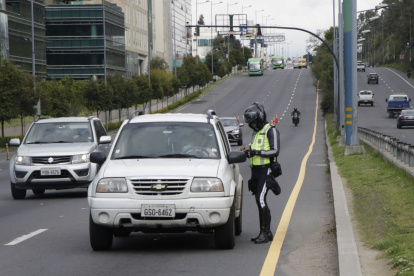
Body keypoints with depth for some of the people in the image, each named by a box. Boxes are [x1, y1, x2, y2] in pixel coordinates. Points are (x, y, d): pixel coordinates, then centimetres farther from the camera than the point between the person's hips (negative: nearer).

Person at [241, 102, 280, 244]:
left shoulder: (271, 130, -7)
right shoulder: (256, 132, 21)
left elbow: (275, 151, -15)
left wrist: (257, 152, -21)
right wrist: (248, 149, 7)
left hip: (265, 170, -9)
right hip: (256, 169, 9)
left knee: (261, 199, -16)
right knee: (260, 201, 8)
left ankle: (264, 232, -14)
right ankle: (267, 232, 14)